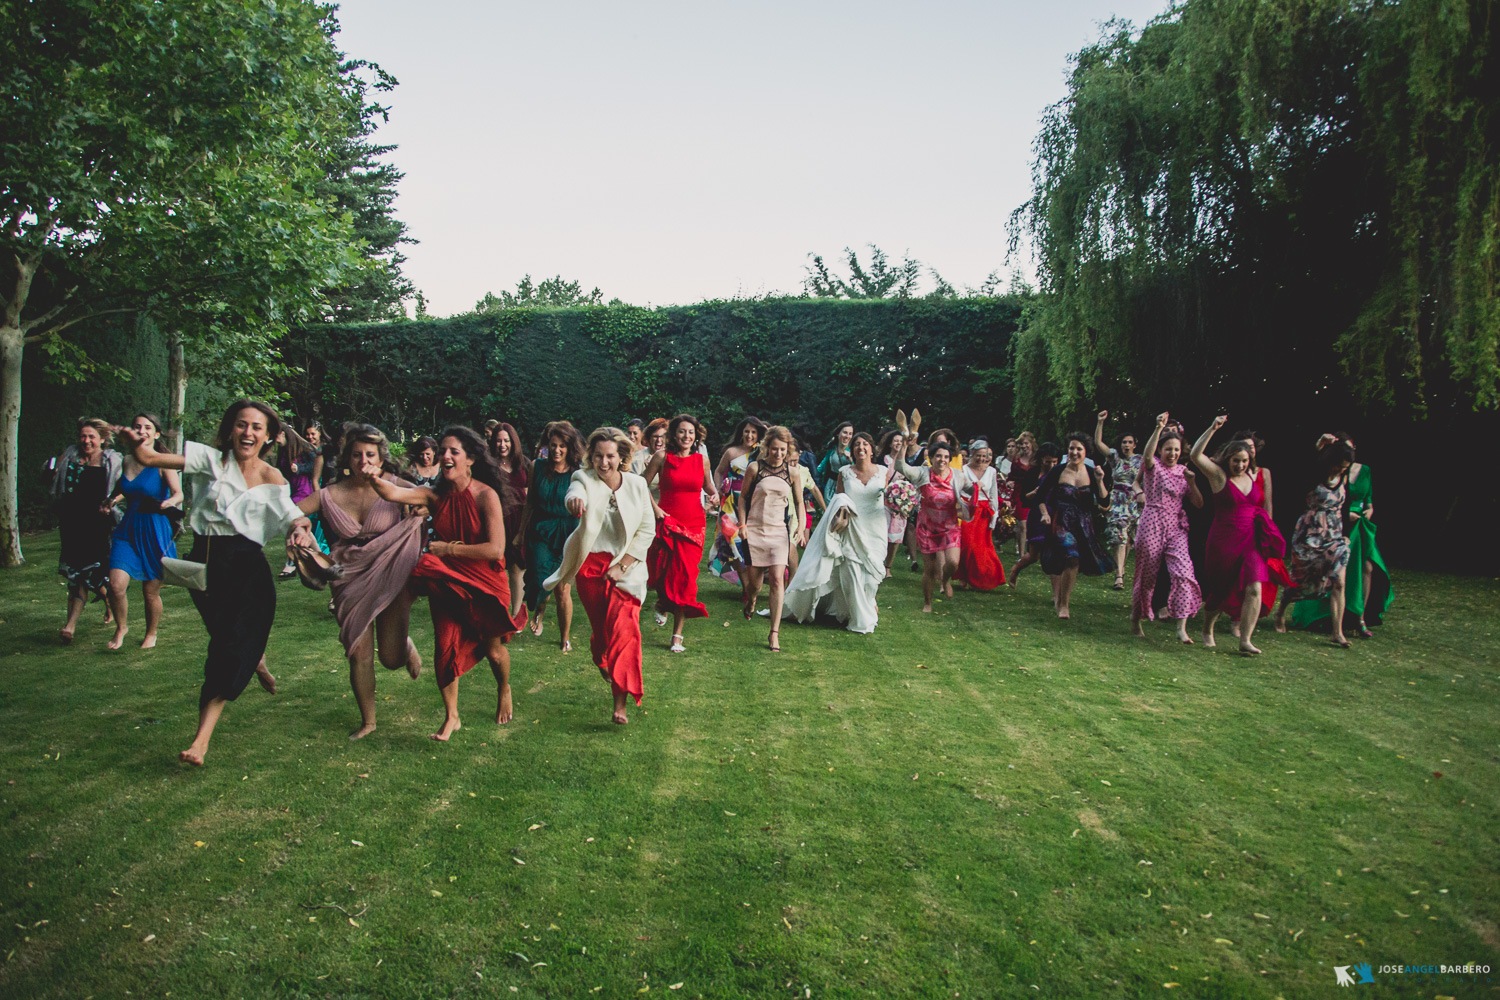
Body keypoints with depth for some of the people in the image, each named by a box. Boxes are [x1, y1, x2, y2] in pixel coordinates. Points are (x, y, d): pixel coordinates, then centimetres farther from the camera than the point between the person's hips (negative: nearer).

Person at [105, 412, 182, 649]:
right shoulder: (127, 461, 7)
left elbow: (179, 493, -18)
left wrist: (169, 502, -38)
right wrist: (111, 500, 6)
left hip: (156, 532, -3)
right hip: (128, 531, 4)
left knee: (151, 592, 5)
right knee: (116, 584, -11)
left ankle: (151, 634, 29)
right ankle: (121, 627, 15)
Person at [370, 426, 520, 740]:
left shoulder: (485, 496, -16)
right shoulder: (435, 495, -5)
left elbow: (495, 550, -22)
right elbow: (394, 494, -23)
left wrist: (448, 549, -18)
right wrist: (374, 480, -45)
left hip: (484, 583, -3)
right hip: (447, 582, 3)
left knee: (493, 649, 10)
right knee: (445, 646, -3)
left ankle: (504, 691, 44)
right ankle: (451, 717, 17)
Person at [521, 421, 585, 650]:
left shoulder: (579, 473, -4)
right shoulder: (538, 467, 4)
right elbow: (529, 503, 11)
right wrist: (522, 534, 14)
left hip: (568, 534, -1)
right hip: (540, 531, 2)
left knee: (563, 590, 0)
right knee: (541, 579, -16)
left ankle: (565, 638, 21)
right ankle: (540, 609, 22)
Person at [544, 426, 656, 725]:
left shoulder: (636, 485, -2)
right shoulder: (584, 479, -7)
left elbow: (647, 529, -1)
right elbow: (575, 493, -32)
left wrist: (622, 566, -8)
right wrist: (575, 500, -58)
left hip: (625, 568, 0)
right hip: (590, 565, 0)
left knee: (623, 630, -13)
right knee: (600, 626, 10)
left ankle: (621, 702, -7)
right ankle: (601, 659, 47)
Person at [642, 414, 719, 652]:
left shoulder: (702, 459, 5)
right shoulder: (662, 457, -2)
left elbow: (707, 485, 22)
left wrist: (714, 495, 1)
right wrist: (655, 508, -6)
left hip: (694, 525, 1)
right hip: (666, 523, -1)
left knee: (685, 577, -3)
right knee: (661, 574, -6)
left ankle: (677, 635, 5)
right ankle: (662, 604, 33)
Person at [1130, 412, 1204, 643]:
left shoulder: (1184, 471, 14)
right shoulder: (1153, 466, 1)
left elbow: (1198, 504, 10)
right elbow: (1147, 455, -26)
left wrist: (1192, 482, -7)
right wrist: (1159, 428, -35)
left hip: (1177, 527, 4)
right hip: (1152, 524, -4)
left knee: (1183, 572, -13)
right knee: (1146, 574, 3)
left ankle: (1181, 628, -14)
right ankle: (1135, 619, 22)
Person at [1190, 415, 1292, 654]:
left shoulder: (1254, 476, 8)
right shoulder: (1218, 475, -6)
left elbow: (1264, 505, 25)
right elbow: (1196, 455, -20)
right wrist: (1213, 429, -26)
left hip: (1252, 541, 3)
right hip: (1224, 542, -3)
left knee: (1255, 588, -13)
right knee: (1221, 591, 9)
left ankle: (1245, 640, -7)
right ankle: (1207, 630, 33)